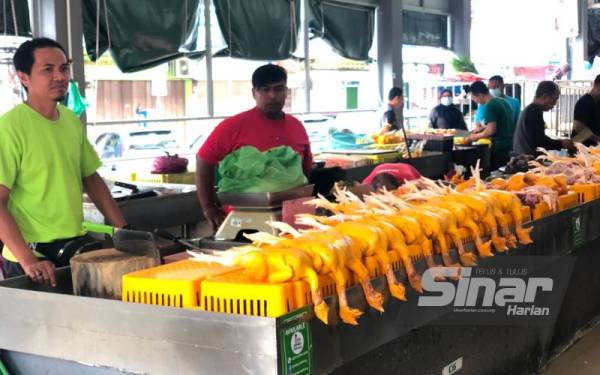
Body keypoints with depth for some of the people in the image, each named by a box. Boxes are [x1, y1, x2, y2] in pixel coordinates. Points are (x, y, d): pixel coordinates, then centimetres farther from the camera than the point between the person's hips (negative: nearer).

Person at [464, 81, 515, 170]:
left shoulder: (490, 106, -15)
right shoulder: (502, 101, 12)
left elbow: (491, 130, -19)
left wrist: (474, 137, -5)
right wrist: (482, 129, 19)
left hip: (500, 146, -9)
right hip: (510, 145, 9)